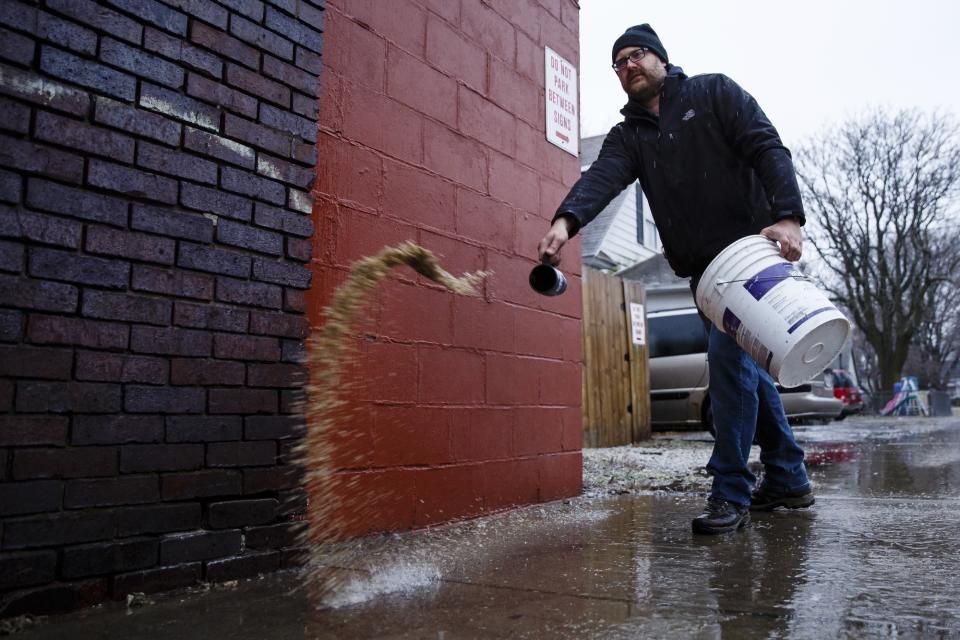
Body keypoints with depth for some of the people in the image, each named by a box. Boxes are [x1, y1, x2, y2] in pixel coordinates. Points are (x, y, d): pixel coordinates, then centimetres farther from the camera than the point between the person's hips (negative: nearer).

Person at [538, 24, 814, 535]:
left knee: (728, 357, -17)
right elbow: (602, 177, -10)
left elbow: (768, 149, -8)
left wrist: (787, 216, -24)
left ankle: (731, 493, -8)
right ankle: (788, 480, 26)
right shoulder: (628, 135, 10)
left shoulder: (715, 93, 2)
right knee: (744, 365, 11)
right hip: (701, 266, 6)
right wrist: (566, 220, -31)